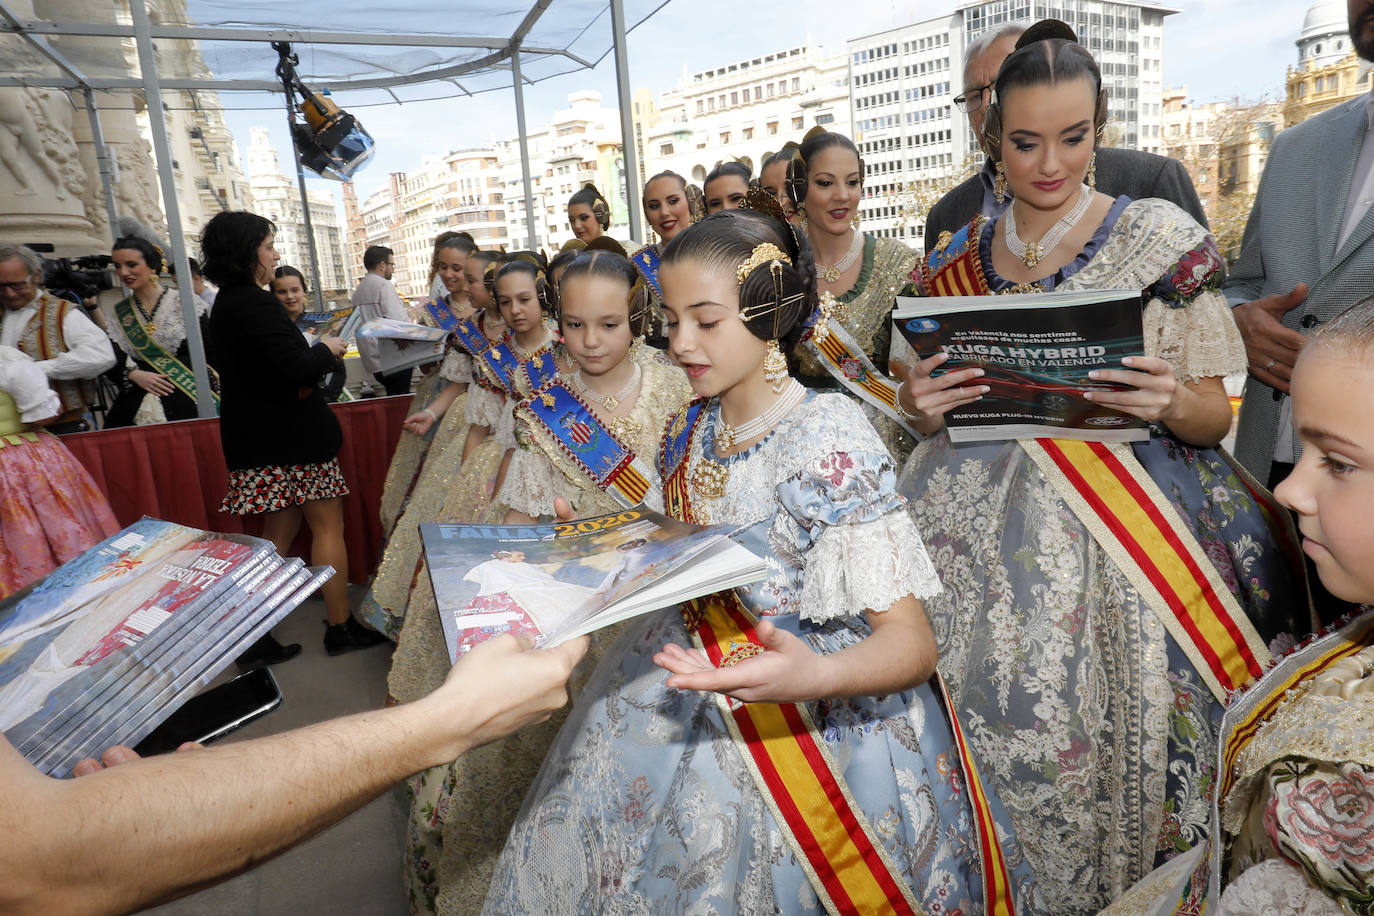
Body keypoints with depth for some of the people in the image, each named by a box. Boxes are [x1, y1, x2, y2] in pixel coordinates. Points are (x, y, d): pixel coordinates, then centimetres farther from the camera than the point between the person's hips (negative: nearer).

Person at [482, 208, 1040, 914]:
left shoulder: (828, 440, -21)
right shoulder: (690, 430, 0)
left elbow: (911, 642, -24)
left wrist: (812, 675, -43)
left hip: (818, 723, -6)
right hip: (693, 682, 7)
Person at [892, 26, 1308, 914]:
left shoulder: (1161, 237, 2)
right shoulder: (955, 261, 9)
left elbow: (1215, 416, 3)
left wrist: (1171, 402, -18)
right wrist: (919, 407, -7)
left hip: (1120, 530, -2)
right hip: (978, 520, 2)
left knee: (1104, 718, -9)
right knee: (986, 716, -2)